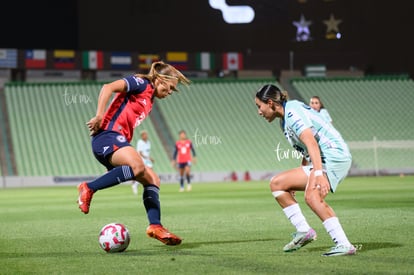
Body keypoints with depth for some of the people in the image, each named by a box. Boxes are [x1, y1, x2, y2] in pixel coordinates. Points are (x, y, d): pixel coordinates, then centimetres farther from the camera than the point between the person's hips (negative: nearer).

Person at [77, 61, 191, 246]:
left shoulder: (149, 100, 27)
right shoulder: (141, 83, 0)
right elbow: (108, 88, -14)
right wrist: (99, 117, -22)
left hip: (119, 141, 10)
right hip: (107, 136, -10)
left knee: (152, 180, 3)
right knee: (137, 167, -34)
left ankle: (155, 226, -4)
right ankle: (88, 188, -23)